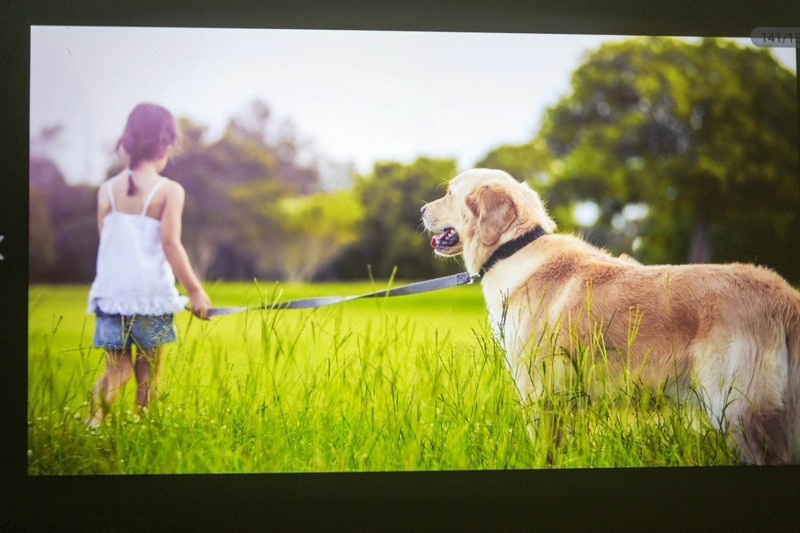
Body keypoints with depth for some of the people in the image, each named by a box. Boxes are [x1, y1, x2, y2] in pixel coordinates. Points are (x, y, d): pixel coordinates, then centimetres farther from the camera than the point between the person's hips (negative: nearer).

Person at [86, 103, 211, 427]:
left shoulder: (108, 190, 6)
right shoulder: (170, 190, -6)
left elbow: (106, 243, 10)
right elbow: (170, 244, -12)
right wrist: (196, 291, -6)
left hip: (111, 292, 3)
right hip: (151, 292, -3)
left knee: (118, 368, 12)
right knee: (148, 370, 11)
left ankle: (102, 396, -15)